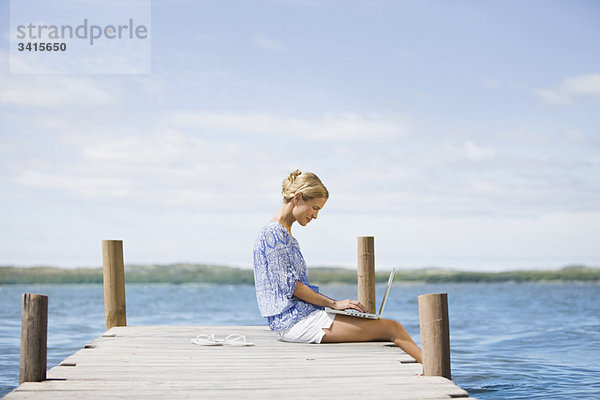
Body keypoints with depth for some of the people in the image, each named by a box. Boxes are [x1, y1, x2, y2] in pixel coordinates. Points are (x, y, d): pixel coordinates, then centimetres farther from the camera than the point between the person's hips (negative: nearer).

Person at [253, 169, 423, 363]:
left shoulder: (285, 234, 19)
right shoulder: (273, 233, -12)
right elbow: (290, 286, -16)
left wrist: (332, 303, 10)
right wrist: (333, 303, -13)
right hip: (295, 322, -10)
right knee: (392, 328, -11)